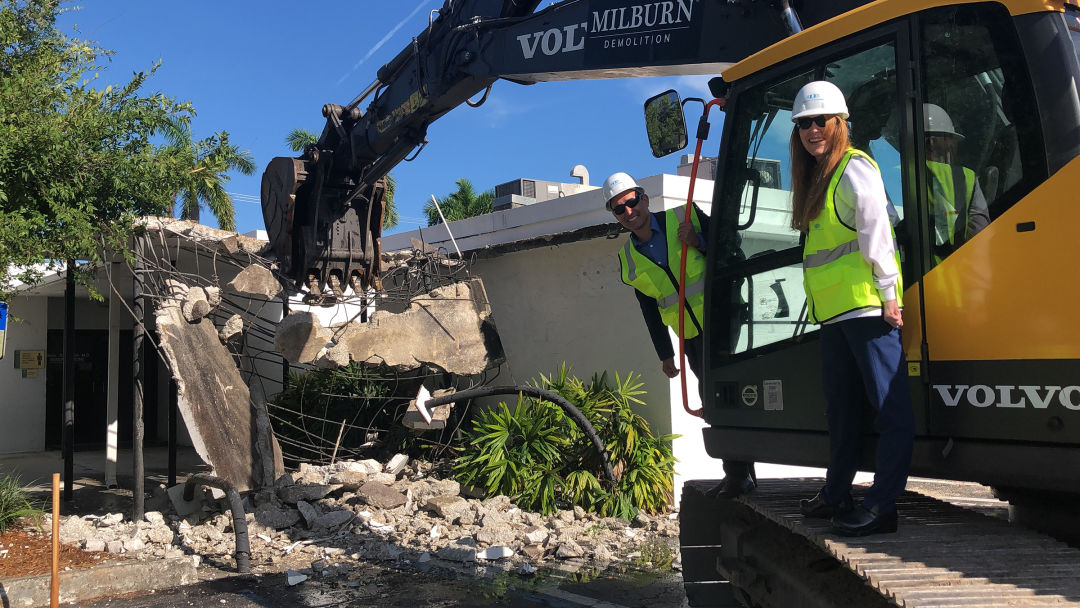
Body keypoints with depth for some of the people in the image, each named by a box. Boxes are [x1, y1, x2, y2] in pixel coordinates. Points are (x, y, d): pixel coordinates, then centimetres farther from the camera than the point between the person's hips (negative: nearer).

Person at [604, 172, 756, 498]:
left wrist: (699, 242, -18)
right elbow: (650, 309, 13)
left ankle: (738, 473, -2)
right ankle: (739, 471, 17)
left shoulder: (686, 217, -3)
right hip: (692, 338, 4)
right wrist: (665, 354, 13)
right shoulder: (628, 257, 8)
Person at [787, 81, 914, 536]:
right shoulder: (815, 179, 20)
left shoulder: (854, 167, -5)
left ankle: (883, 504, -6)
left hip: (868, 306, -10)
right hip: (833, 310, 10)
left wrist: (888, 293, -17)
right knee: (840, 401, 16)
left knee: (889, 403, -6)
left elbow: (876, 233, -13)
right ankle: (836, 494, 27)